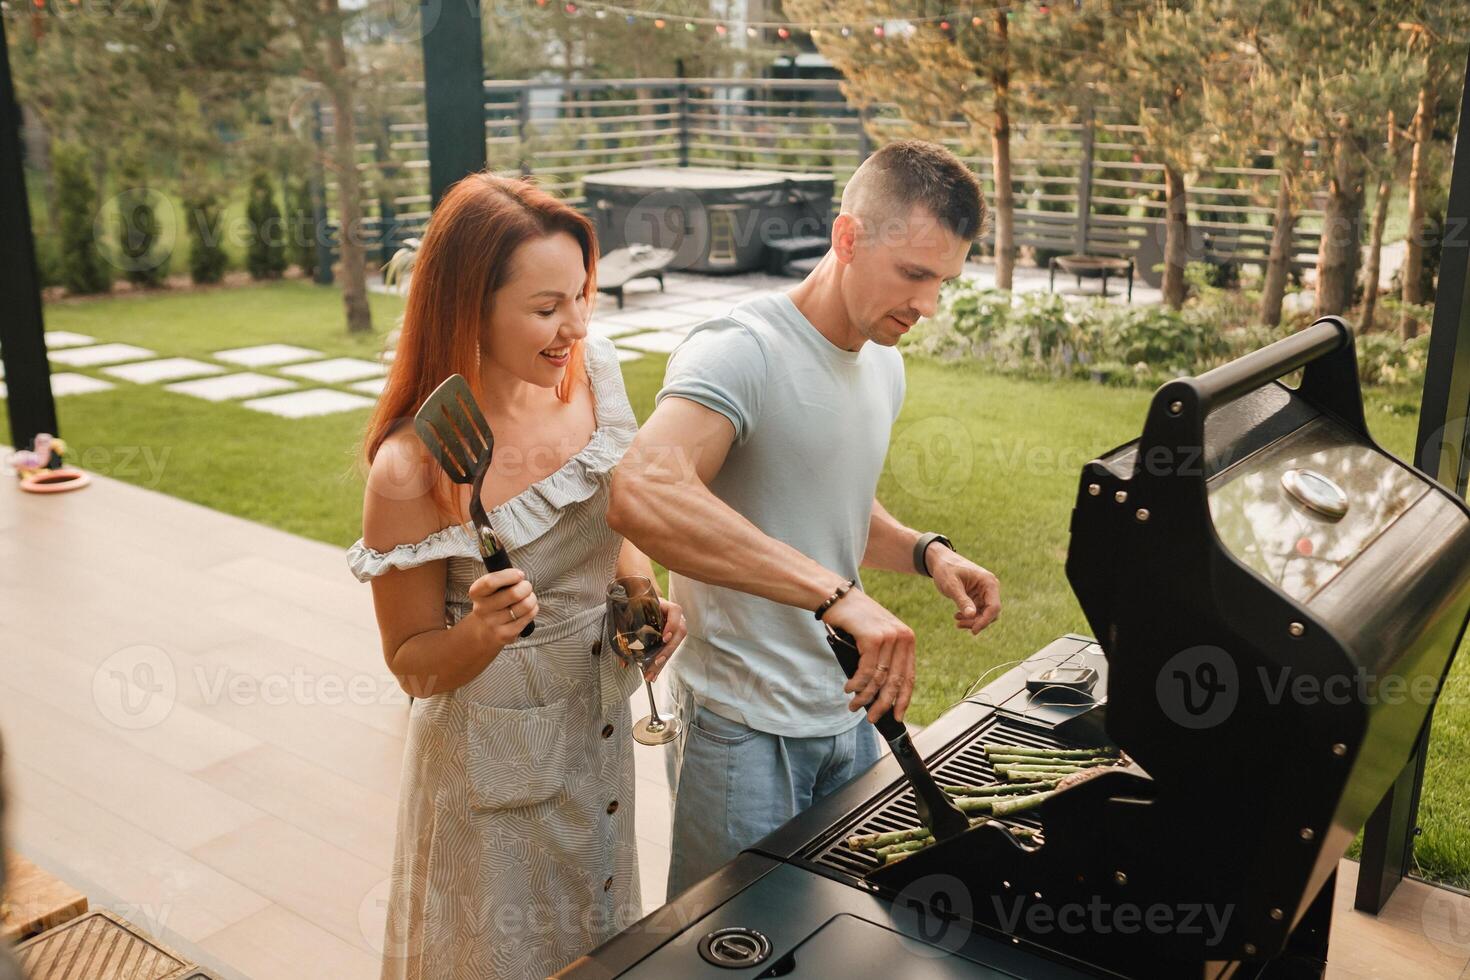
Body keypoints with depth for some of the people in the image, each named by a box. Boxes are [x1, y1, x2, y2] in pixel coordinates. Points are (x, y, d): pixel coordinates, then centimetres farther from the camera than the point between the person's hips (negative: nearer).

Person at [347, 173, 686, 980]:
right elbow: (413, 665, -13)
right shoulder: (411, 470, -26)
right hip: (497, 750, -5)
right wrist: (481, 632, -34)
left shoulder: (590, 371, -11)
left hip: (601, 725, 5)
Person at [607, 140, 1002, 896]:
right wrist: (835, 592, -44)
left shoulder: (884, 366, 7)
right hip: (743, 727, -8)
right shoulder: (738, 352, -21)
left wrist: (924, 551, 1)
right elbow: (642, 496, -40)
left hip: (848, 712, 8)